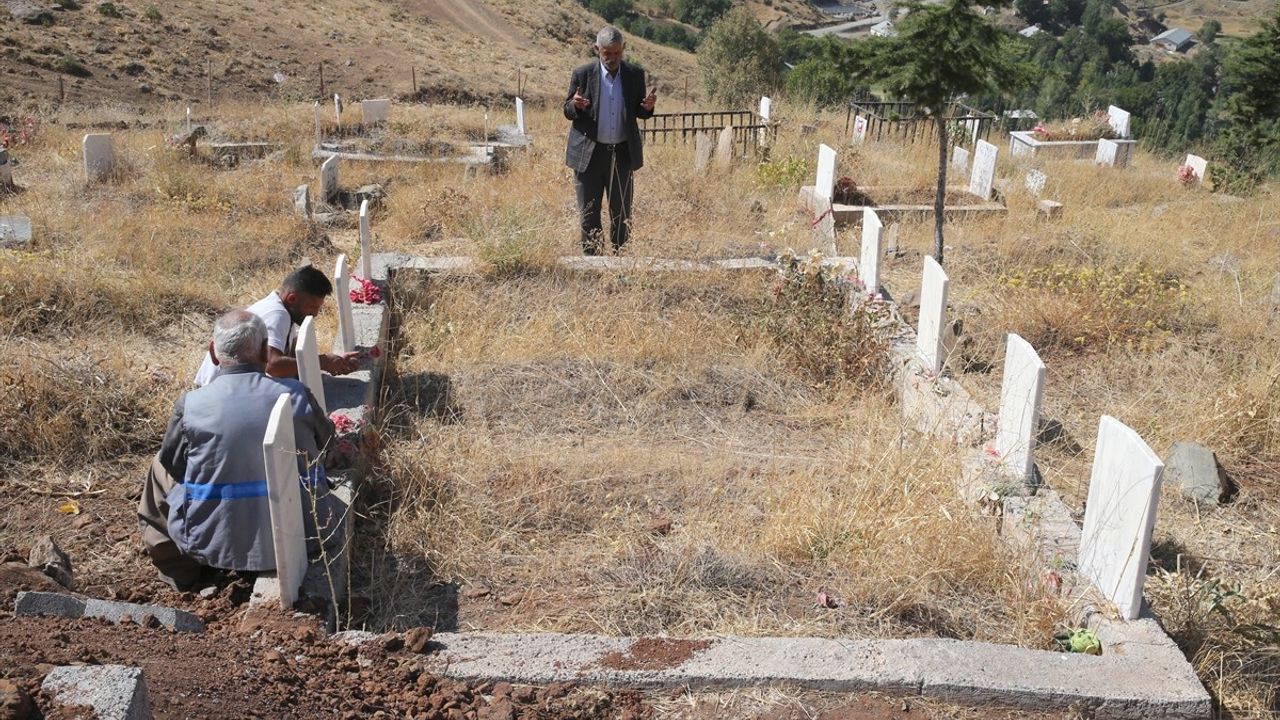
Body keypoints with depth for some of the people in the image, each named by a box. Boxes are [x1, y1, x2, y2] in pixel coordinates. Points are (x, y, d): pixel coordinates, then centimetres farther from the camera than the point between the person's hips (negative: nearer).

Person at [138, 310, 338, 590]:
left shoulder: (191, 404, -14)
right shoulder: (296, 395, -11)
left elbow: (172, 463, 3)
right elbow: (326, 440, 9)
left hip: (220, 545, -1)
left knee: (160, 468, 24)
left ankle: (181, 571, 36)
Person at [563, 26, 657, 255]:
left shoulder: (635, 74, 3)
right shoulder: (583, 74, -3)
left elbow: (639, 112, 9)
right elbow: (567, 111, 2)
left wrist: (648, 107, -14)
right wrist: (576, 105, -22)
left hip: (622, 153, 2)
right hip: (589, 154, -2)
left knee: (622, 214, 8)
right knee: (588, 214, 3)